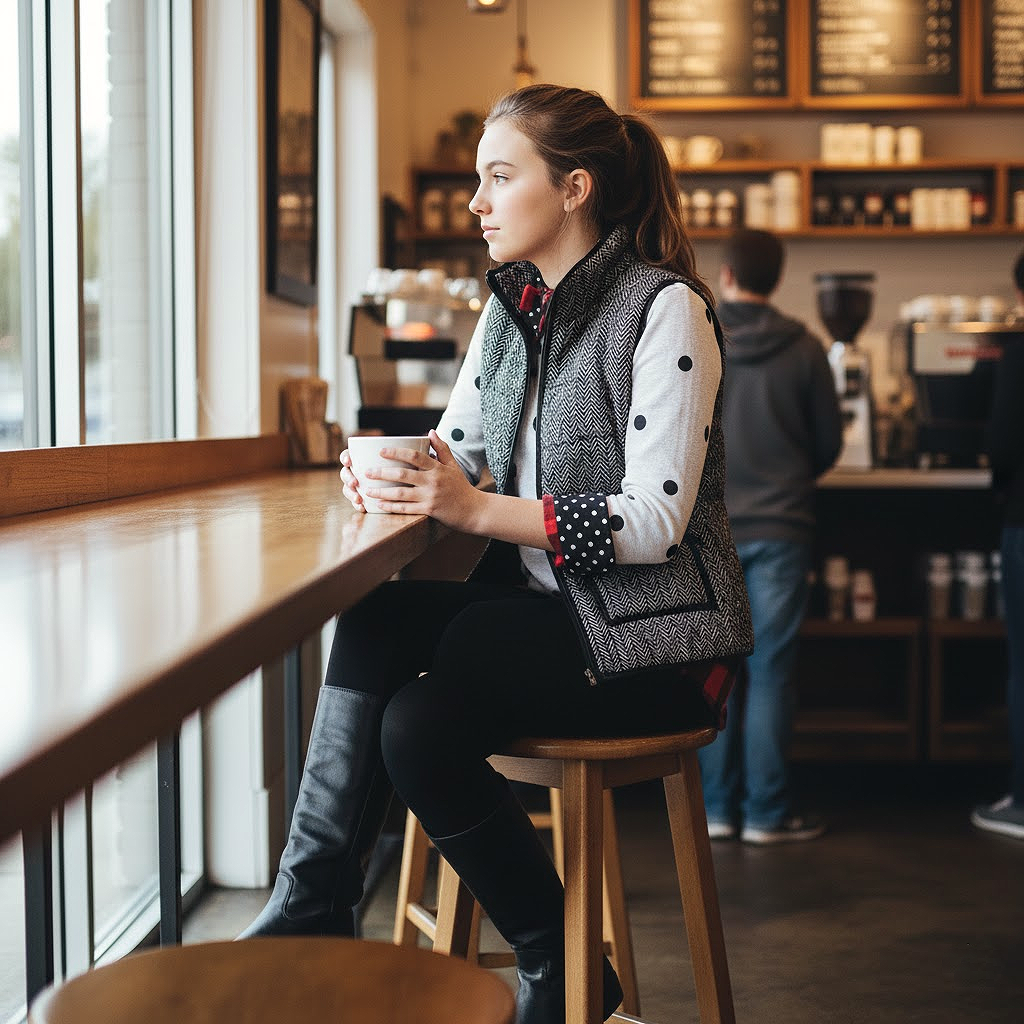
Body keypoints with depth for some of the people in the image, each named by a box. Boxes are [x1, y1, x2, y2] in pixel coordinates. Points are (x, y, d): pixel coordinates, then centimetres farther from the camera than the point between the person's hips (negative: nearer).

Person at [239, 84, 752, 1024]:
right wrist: (392, 475, -12)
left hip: (651, 632, -7)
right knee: (371, 621, -21)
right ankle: (314, 909, -16)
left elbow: (655, 521, -19)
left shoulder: (666, 310, -10)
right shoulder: (510, 309, 13)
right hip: (542, 610, 7)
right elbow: (454, 452, 13)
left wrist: (477, 509, -26)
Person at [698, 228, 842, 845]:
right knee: (770, 672, 3)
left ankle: (717, 808, 13)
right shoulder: (803, 349, -4)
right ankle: (766, 812, 7)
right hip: (779, 527, -1)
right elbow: (829, 443, 4)